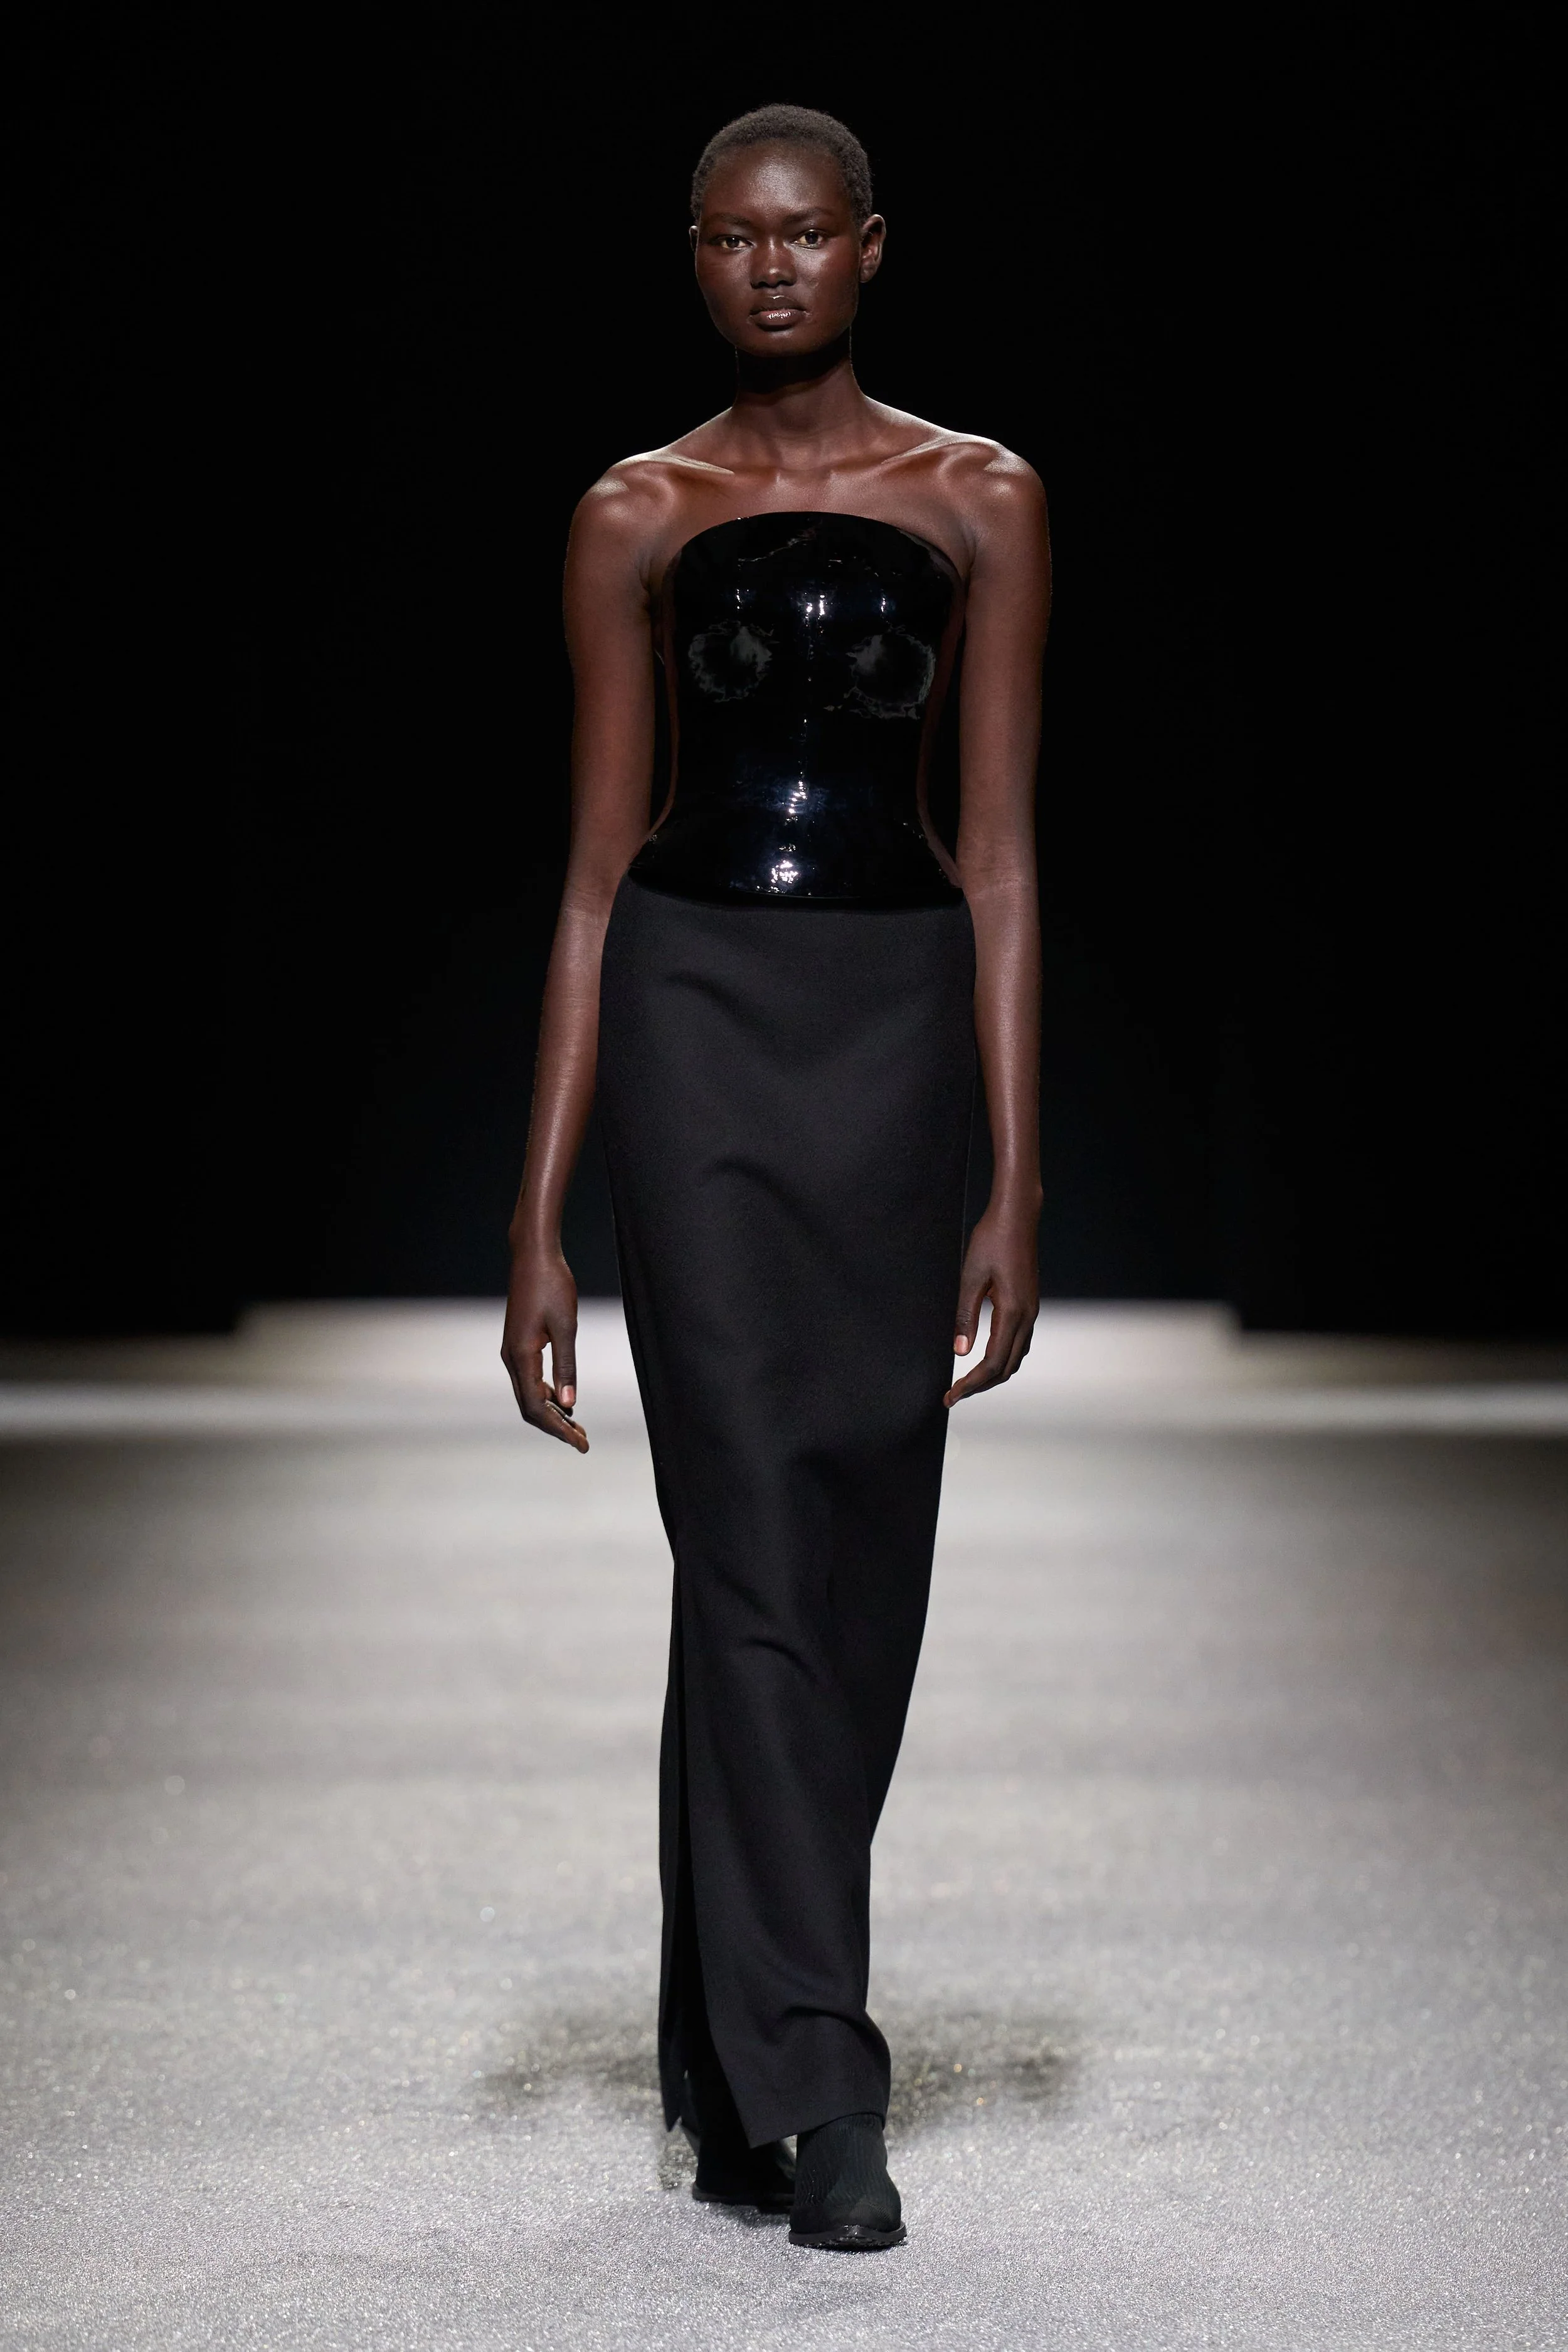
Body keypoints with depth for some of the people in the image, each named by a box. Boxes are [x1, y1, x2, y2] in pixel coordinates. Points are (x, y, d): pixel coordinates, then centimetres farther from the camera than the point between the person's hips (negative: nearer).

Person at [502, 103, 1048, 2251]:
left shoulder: (977, 503, 5)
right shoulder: (640, 520, 5)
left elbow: (1001, 864, 2)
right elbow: (594, 880, 5)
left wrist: (1015, 1188, -5)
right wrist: (541, 1224, 0)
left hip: (895, 1027, 1)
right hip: (692, 1018, -1)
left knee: (854, 1561, 6)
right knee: (754, 1543, -9)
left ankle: (731, 2064, 21)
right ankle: (812, 2091, -6)